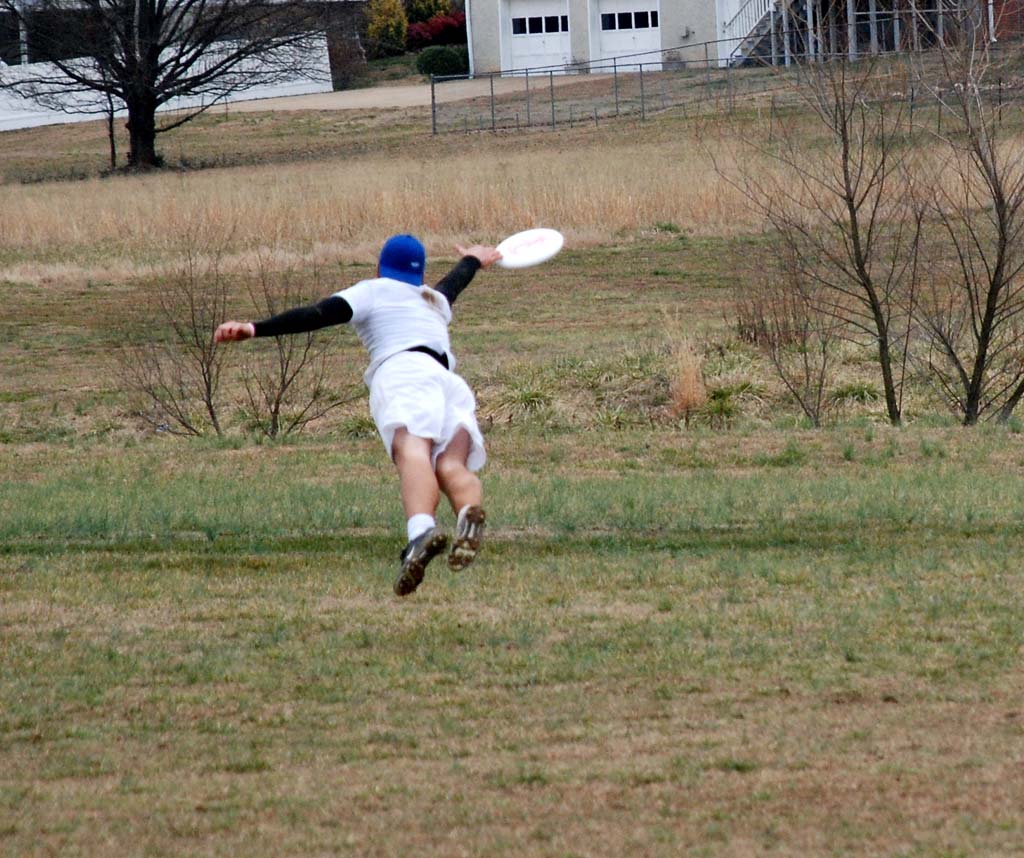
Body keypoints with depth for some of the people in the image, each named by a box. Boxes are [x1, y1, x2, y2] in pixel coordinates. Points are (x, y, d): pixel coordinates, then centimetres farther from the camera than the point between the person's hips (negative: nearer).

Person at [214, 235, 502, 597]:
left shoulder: (373, 291, 22)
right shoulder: (436, 300, 39)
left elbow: (318, 315, 6)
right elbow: (454, 281, 64)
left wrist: (255, 329, 1)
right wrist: (473, 260, 86)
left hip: (401, 373, -5)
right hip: (451, 381, 5)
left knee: (413, 450, -30)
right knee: (451, 464, -17)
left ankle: (422, 531, -60)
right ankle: (469, 512, -54)